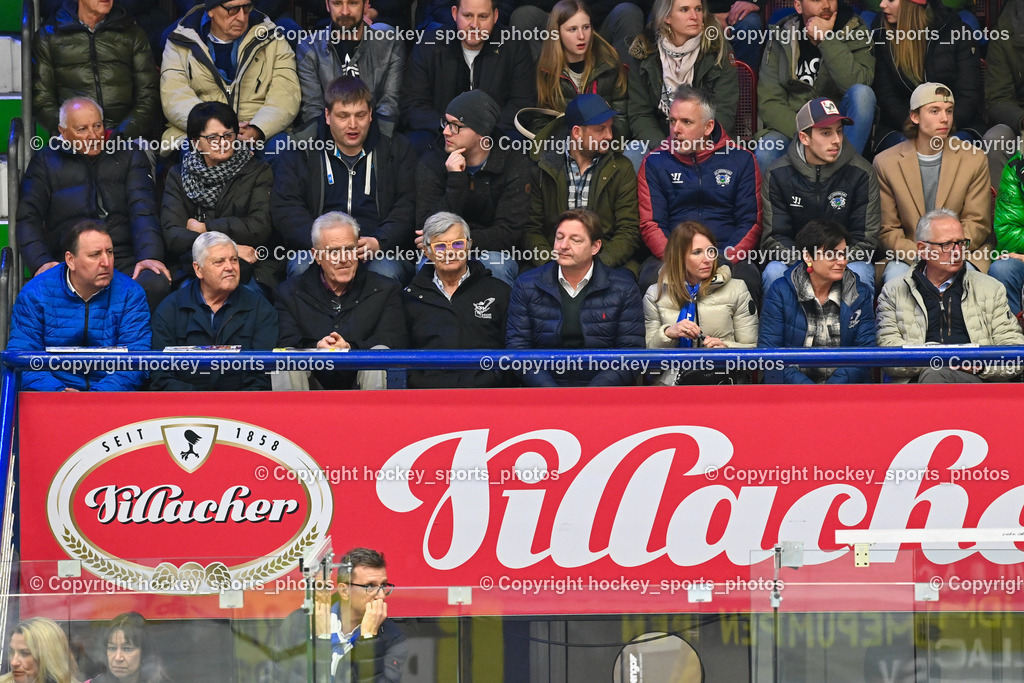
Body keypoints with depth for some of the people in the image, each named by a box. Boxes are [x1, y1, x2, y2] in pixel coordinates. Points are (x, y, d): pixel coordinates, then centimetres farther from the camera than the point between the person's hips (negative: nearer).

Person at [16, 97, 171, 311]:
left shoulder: (129, 156, 20)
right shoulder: (45, 162, 19)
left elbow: (143, 211, 7)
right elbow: (27, 219, 10)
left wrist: (149, 256, -13)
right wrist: (41, 262, -10)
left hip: (125, 260, 1)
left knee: (156, 284, -34)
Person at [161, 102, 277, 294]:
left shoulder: (257, 171, 10)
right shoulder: (178, 175, 13)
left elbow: (260, 228, -4)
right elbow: (171, 235, -1)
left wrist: (204, 228, 0)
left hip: (249, 270, 0)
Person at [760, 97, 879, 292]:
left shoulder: (861, 173, -4)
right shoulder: (777, 175, -3)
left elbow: (866, 238, -4)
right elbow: (773, 237, -4)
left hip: (847, 260, 0)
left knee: (859, 274, -33)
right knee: (774, 272, -31)